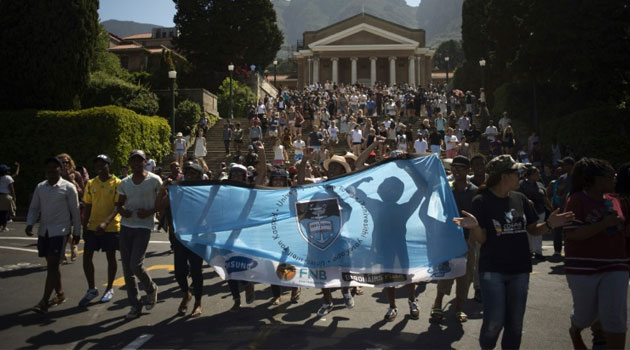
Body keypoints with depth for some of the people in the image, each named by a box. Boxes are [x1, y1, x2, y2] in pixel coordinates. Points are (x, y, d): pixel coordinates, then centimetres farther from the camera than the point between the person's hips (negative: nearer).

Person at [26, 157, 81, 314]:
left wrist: (77, 231, 0)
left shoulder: (68, 187, -7)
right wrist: (29, 224, -6)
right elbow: (34, 208, 11)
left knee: (52, 265, -10)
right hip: (44, 230, 5)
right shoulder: (40, 187, 6)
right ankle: (60, 293, 28)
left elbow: (75, 211, -3)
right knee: (52, 264, 14)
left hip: (60, 231, -5)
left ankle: (44, 301, -9)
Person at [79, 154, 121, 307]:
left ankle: (109, 289, 22)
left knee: (111, 257, 6)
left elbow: (117, 206, -14)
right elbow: (88, 206, 10)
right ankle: (92, 289, 16)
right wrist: (85, 225, 6)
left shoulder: (117, 183, -7)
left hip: (111, 227, -4)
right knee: (86, 256, 1)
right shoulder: (91, 184, 6)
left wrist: (106, 222, -26)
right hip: (92, 226, 4)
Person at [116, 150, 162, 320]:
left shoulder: (154, 180, -3)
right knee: (127, 268, 4)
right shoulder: (124, 183, 10)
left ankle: (151, 289, 16)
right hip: (126, 226, 5)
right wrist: (122, 210, -6)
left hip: (144, 227, -5)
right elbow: (119, 203, 17)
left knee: (135, 265, -15)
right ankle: (134, 305, 15)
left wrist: (150, 212, -17)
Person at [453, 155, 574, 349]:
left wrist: (549, 225, -6)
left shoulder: (520, 199, 7)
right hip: (493, 270, -5)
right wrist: (475, 227, -31)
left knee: (515, 323, 10)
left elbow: (533, 230, 14)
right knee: (494, 322, -8)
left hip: (520, 269, 5)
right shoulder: (482, 201, -8)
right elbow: (481, 239, -10)